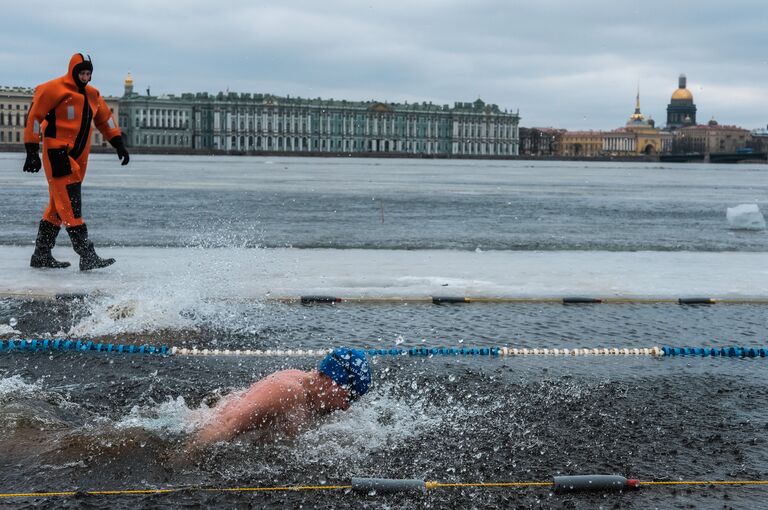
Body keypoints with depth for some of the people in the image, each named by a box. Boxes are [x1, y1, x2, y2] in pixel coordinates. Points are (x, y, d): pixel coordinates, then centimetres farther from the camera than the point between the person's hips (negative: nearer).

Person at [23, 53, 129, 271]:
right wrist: (32, 151, -13)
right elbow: (34, 116, -8)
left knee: (59, 206, 12)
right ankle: (87, 257, -18)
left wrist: (118, 144, 14)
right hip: (57, 153, -8)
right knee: (71, 205, -13)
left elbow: (105, 119, 25)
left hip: (78, 157, 8)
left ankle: (41, 255, 21)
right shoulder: (55, 89, -8)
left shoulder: (92, 94, 15)